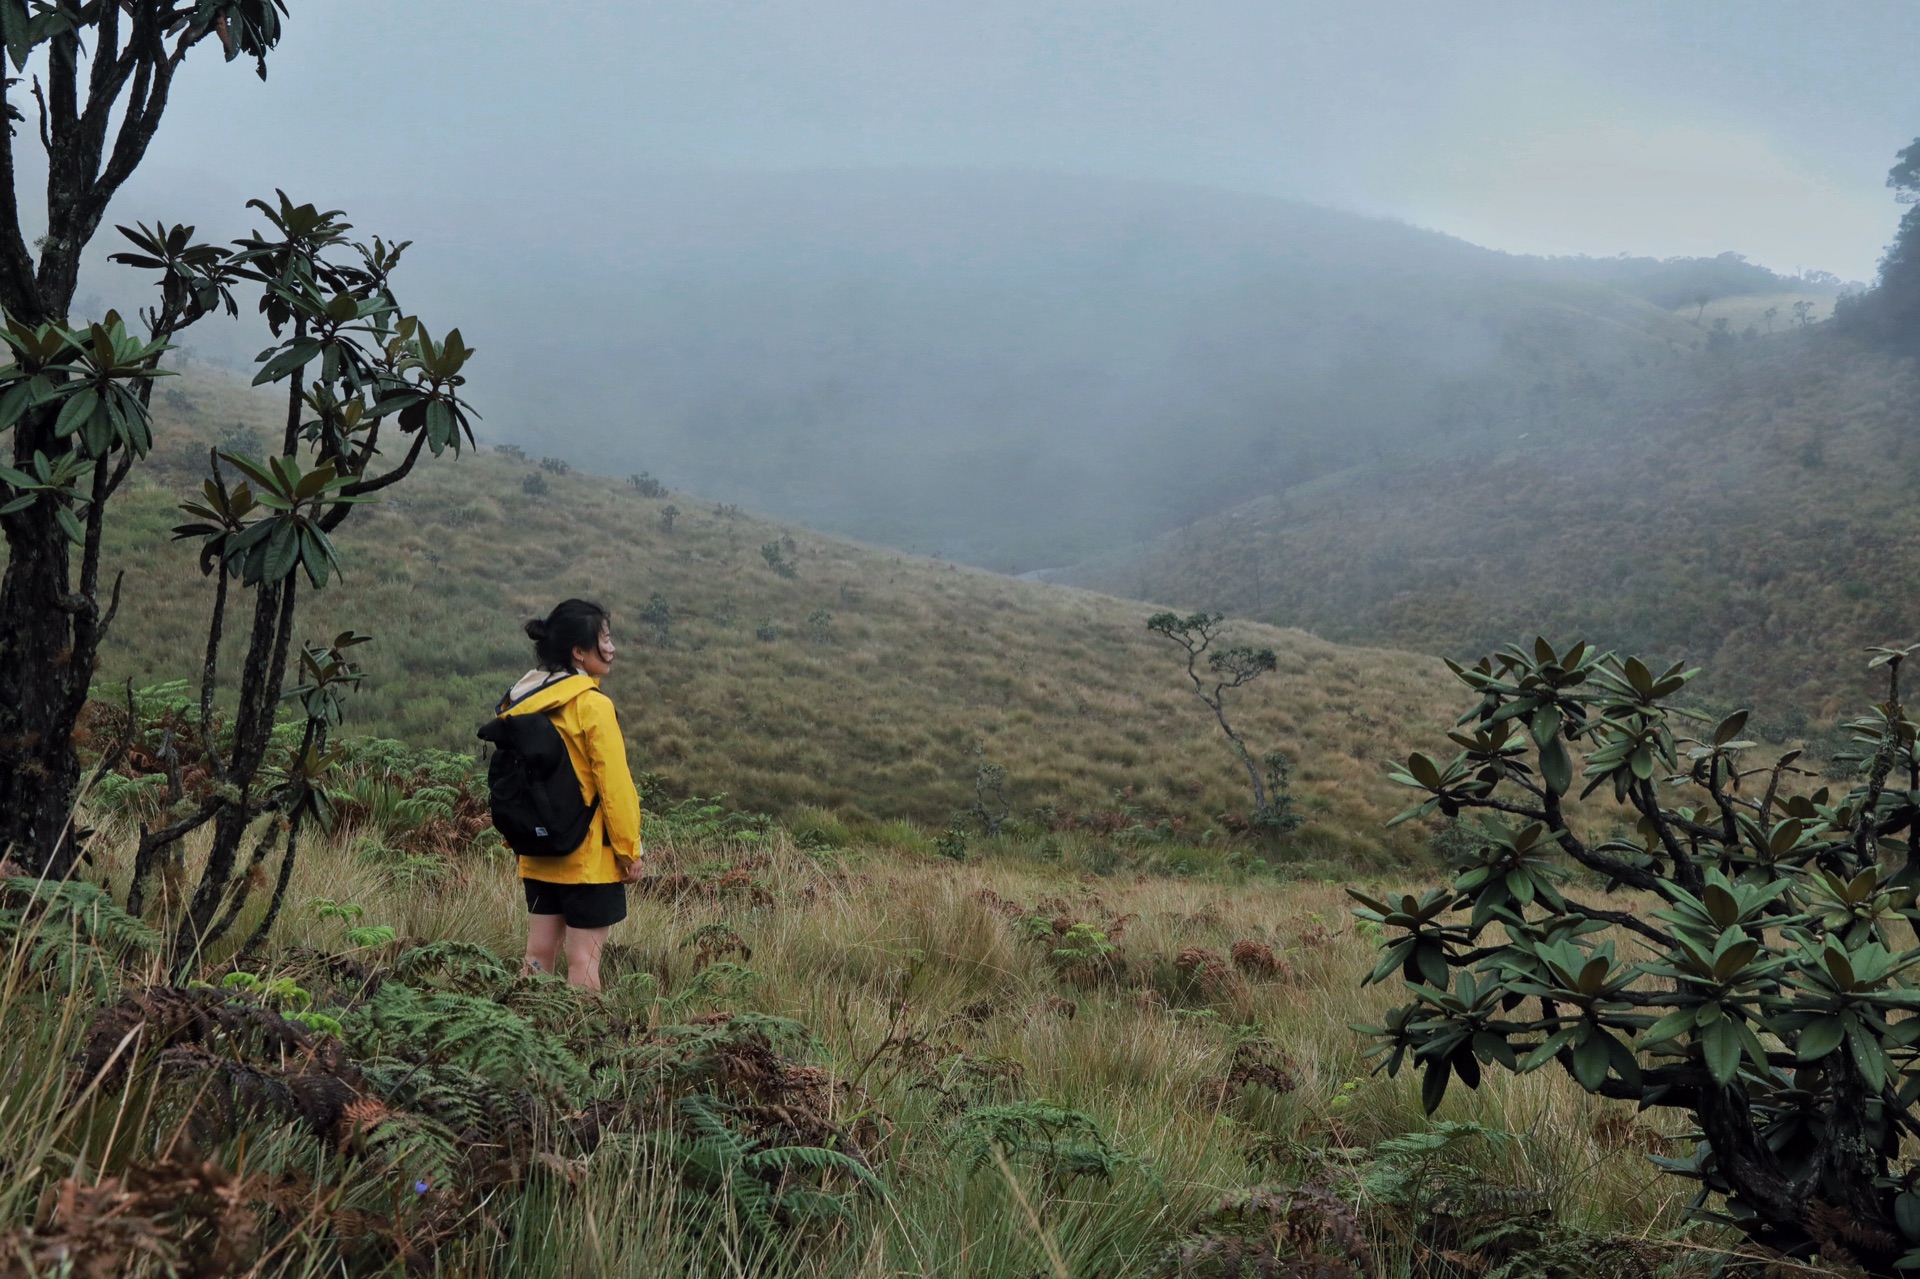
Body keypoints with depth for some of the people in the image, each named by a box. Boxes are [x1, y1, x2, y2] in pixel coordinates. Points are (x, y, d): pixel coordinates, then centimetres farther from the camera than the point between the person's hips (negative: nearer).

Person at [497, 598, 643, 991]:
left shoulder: (523, 701, 5)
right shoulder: (592, 705, -16)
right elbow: (615, 784, -16)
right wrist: (629, 849, -7)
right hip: (589, 856, -7)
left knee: (539, 952, 11)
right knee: (584, 960, -2)